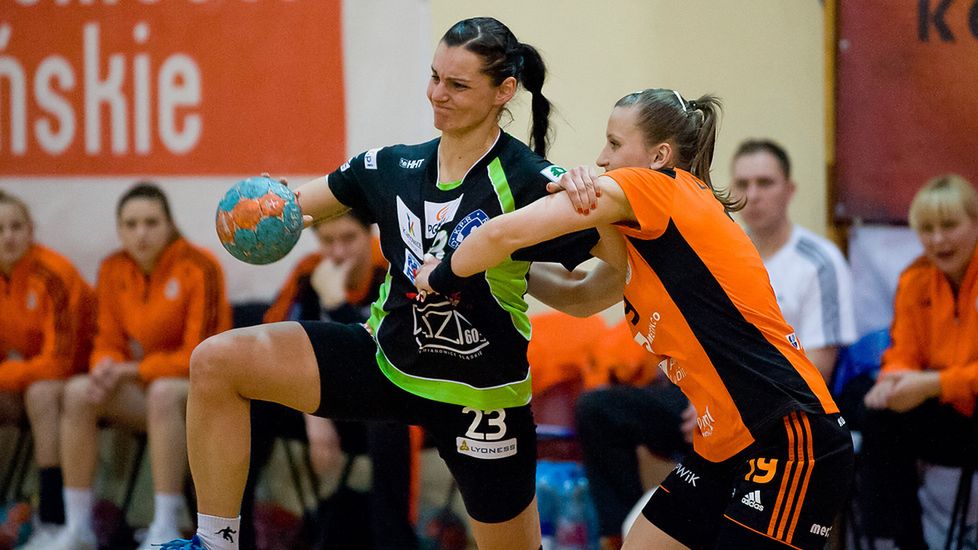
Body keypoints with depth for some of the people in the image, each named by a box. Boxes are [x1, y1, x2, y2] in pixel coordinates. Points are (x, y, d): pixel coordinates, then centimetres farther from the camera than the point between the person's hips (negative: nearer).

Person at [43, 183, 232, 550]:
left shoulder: (199, 268, -14)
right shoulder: (113, 270, 2)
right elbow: (109, 344, 8)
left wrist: (130, 370, -20)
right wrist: (107, 368, -17)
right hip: (139, 387, 5)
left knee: (164, 392, -38)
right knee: (77, 392, -20)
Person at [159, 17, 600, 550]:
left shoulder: (526, 179, -17)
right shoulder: (395, 166, -1)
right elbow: (297, 204, 8)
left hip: (481, 396, -4)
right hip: (386, 360, 5)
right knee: (215, 363, -10)